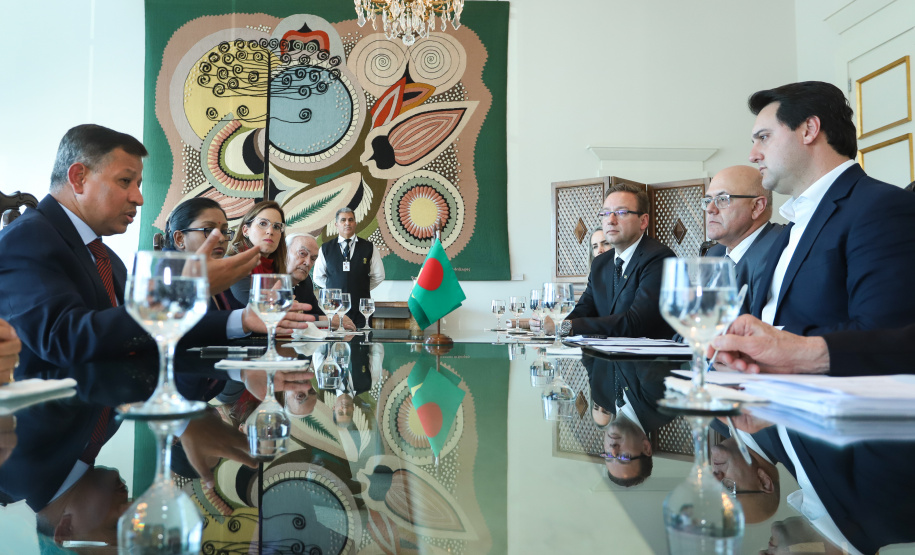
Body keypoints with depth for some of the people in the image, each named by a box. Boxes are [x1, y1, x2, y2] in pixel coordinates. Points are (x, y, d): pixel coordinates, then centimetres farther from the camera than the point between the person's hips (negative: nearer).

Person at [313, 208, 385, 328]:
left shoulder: (368, 247, 5)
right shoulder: (326, 248, 6)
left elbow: (378, 276, 11)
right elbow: (318, 277, 14)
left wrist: (362, 289, 8)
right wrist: (335, 289, 8)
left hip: (361, 309, 0)